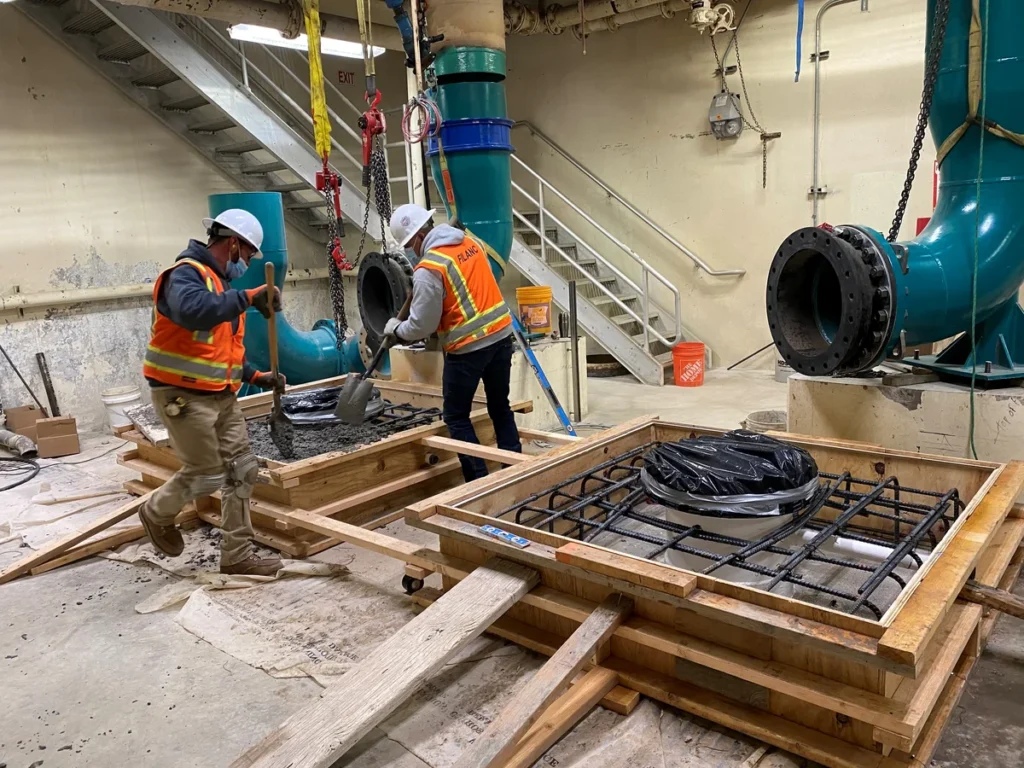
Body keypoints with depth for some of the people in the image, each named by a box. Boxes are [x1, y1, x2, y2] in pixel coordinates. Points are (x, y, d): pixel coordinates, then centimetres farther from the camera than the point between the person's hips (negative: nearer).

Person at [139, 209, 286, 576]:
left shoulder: (223, 283, 16)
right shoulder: (186, 274, -14)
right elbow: (192, 311, -39)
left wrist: (257, 377, 12)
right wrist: (247, 297, -36)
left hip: (222, 396, 9)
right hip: (184, 396, -9)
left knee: (242, 470, 5)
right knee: (207, 474, -2)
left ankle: (237, 556, 14)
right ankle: (157, 513, 29)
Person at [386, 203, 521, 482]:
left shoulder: (428, 268, -15)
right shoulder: (471, 241, 8)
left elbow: (421, 326, -12)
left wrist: (396, 329, 8)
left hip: (468, 347, -7)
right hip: (501, 334, 8)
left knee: (456, 416, 7)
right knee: (500, 407, 18)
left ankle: (479, 481, 6)